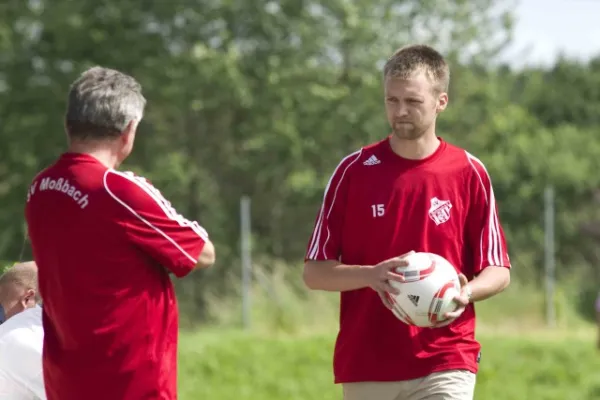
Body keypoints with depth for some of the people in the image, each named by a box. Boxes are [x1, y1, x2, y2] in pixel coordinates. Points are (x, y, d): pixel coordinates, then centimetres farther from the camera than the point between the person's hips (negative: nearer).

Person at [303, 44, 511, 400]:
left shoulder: (470, 173, 1)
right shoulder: (354, 171, 2)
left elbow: (498, 271, 6)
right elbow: (315, 271, 2)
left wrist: (465, 293, -17)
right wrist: (370, 275, -17)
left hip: (445, 368, -2)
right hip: (365, 368, 2)